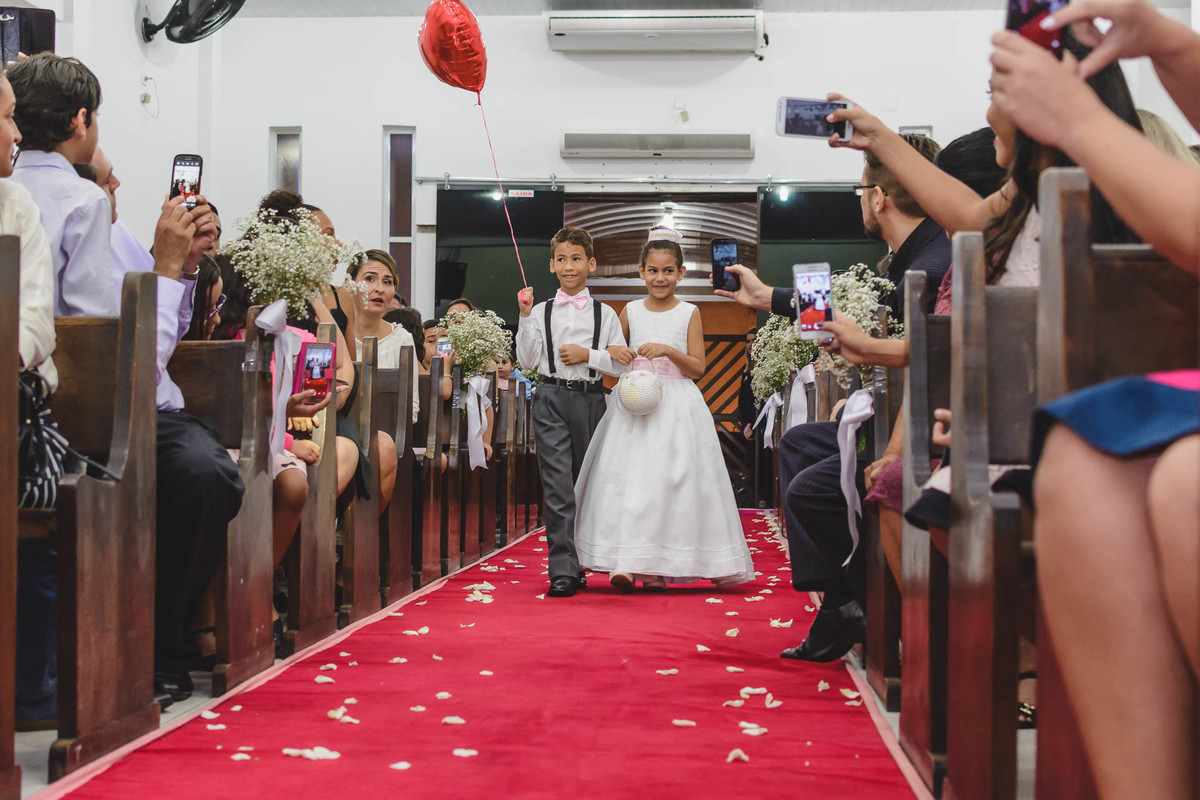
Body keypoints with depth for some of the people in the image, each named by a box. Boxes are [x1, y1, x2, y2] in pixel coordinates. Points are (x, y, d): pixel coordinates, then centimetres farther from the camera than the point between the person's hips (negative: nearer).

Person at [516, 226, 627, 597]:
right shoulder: (541, 311, 8)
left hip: (590, 399, 1)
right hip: (552, 398, -1)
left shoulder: (605, 314, 8)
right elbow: (527, 358, 1)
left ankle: (576, 566, 20)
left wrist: (588, 355, -8)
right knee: (558, 483, -10)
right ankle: (563, 570, -13)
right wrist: (525, 317, -7)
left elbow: (622, 364, 5)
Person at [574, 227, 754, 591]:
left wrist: (669, 351, -17)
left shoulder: (689, 313, 3)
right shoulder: (630, 312, 9)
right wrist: (613, 352, -3)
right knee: (628, 476, -10)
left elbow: (698, 368, -1)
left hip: (676, 406, -1)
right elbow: (611, 352, 20)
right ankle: (625, 561, -11)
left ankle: (657, 567, 2)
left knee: (669, 477, -5)